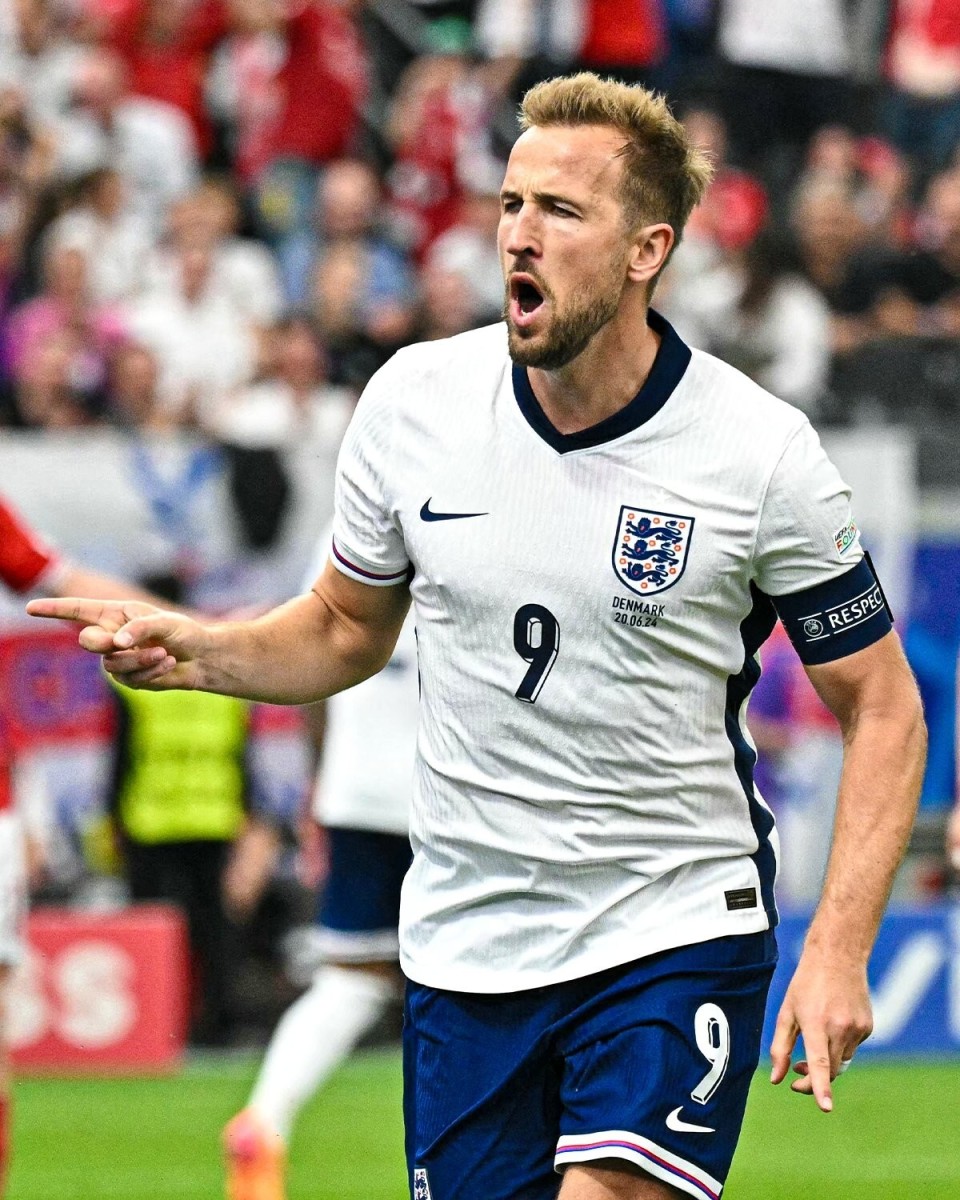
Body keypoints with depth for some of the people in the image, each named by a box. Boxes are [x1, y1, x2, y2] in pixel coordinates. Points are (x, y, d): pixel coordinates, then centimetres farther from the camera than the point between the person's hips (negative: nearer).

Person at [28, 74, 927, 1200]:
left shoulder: (761, 451, -11)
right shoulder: (413, 399, -3)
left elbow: (882, 705, -3)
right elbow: (346, 630, 14)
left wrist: (838, 950, -13)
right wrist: (193, 650, -6)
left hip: (675, 931, -3)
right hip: (464, 937, 3)